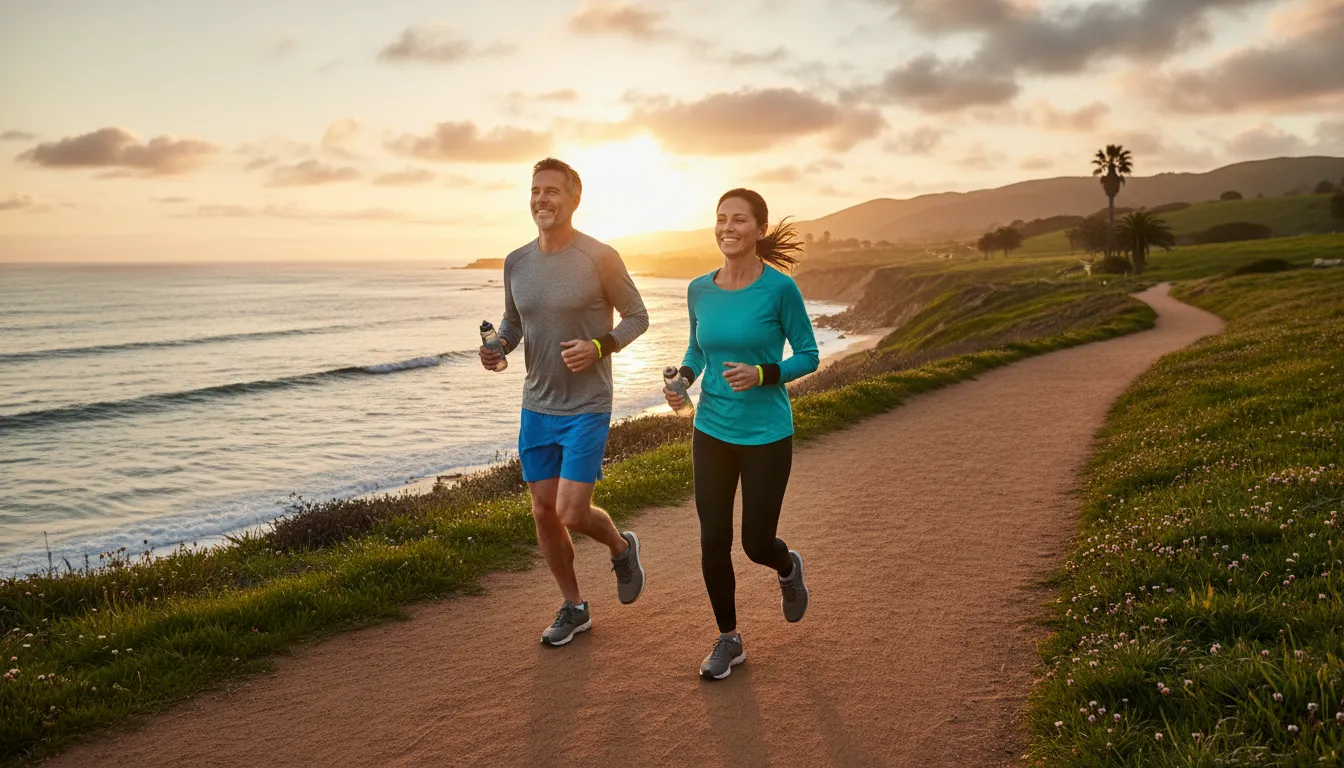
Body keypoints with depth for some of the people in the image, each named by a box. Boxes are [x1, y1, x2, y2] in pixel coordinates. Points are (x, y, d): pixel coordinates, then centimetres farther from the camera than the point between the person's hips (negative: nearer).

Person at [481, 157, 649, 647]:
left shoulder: (600, 258, -11)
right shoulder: (516, 262, 3)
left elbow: (637, 317, -2)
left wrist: (598, 347, -19)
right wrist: (497, 347, -7)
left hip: (587, 408, -5)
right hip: (536, 406, 5)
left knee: (572, 514, -10)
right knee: (544, 512, 9)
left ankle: (622, 548, 25)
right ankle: (573, 607, 28)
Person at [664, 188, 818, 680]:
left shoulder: (780, 288, -12)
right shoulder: (699, 290, 1)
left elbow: (808, 355, -5)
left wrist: (762, 374, -22)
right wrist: (683, 378, -5)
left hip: (766, 435, -4)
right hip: (712, 431, 4)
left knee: (756, 542, 5)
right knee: (713, 542, 5)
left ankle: (788, 567, 43)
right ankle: (729, 640, 25)